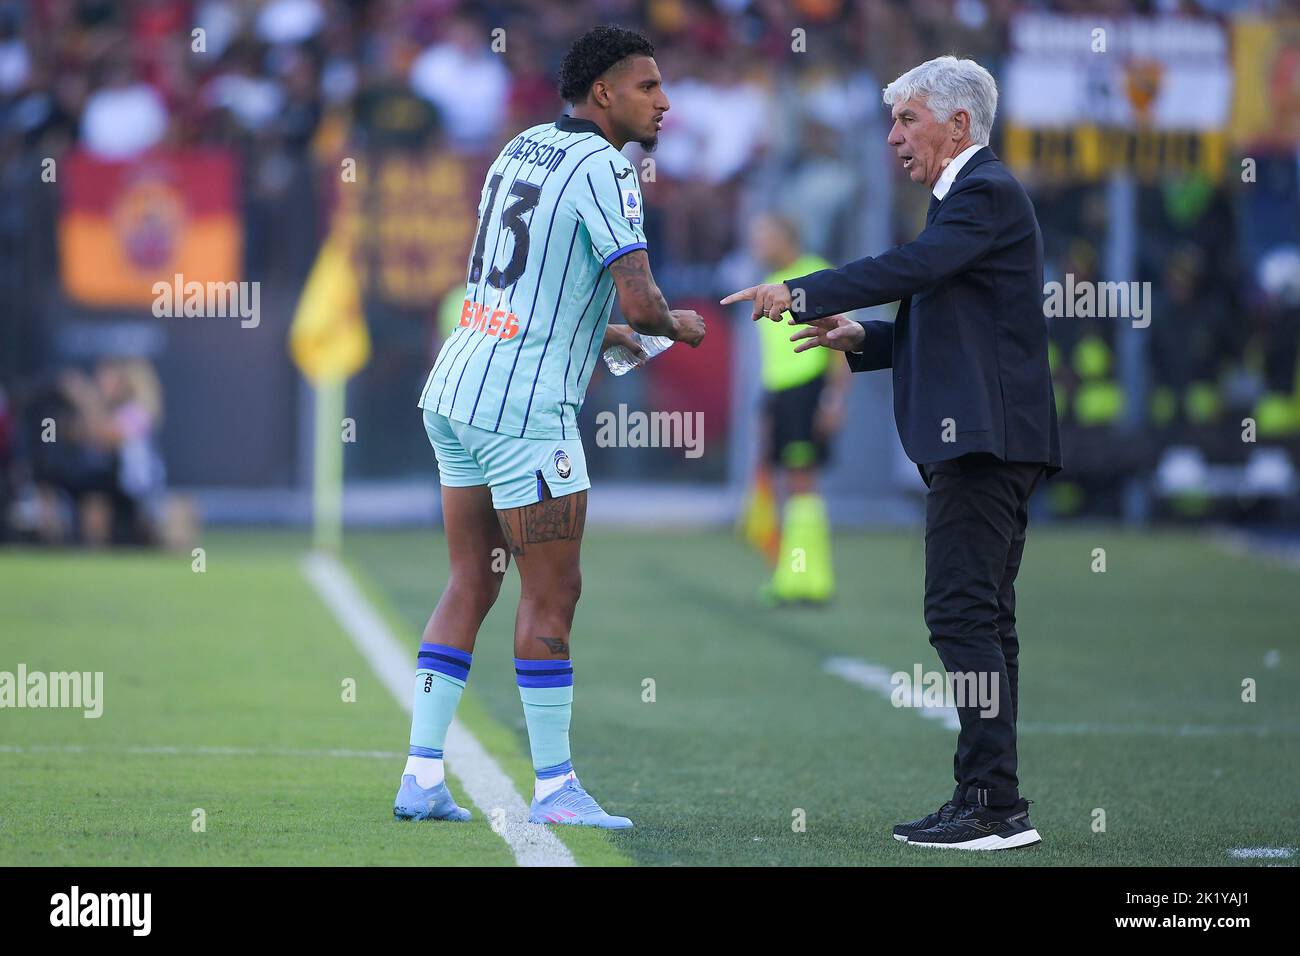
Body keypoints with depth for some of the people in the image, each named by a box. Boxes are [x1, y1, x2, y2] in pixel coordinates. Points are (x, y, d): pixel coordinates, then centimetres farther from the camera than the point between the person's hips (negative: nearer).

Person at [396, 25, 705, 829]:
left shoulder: (523, 149, 13)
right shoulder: (602, 170, -13)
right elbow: (640, 305, -19)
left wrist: (590, 336, 24)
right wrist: (677, 326, 3)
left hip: (455, 389, 9)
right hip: (524, 403, -9)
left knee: (472, 584, 12)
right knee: (552, 593, -1)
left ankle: (422, 777, 10)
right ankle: (554, 788, 3)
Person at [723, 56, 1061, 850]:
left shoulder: (986, 194, -10)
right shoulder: (973, 194, 22)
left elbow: (909, 269, -23)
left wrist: (802, 296, -17)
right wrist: (862, 338, 11)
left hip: (984, 440, -11)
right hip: (984, 442, 11)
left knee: (962, 613, -13)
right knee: (982, 618, 10)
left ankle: (993, 804, -14)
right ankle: (992, 803, 12)